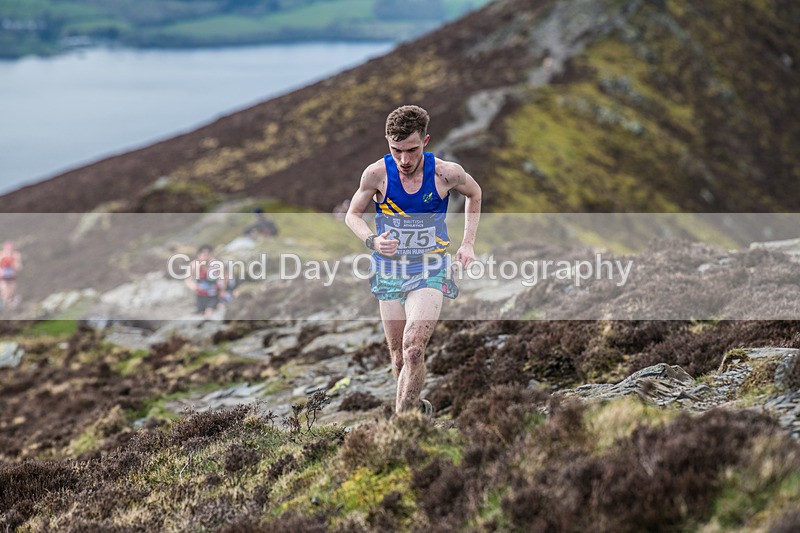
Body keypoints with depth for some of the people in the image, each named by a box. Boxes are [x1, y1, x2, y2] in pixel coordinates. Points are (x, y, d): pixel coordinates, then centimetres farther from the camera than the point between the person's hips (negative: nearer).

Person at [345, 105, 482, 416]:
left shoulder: (446, 174, -12)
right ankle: (416, 408, 33)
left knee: (413, 350, -21)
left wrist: (468, 243, 6)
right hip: (389, 271, 2)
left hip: (430, 273, -2)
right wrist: (372, 241, -16)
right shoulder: (377, 174, -11)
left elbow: (474, 194, 12)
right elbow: (352, 215, 4)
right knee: (399, 357, 8)